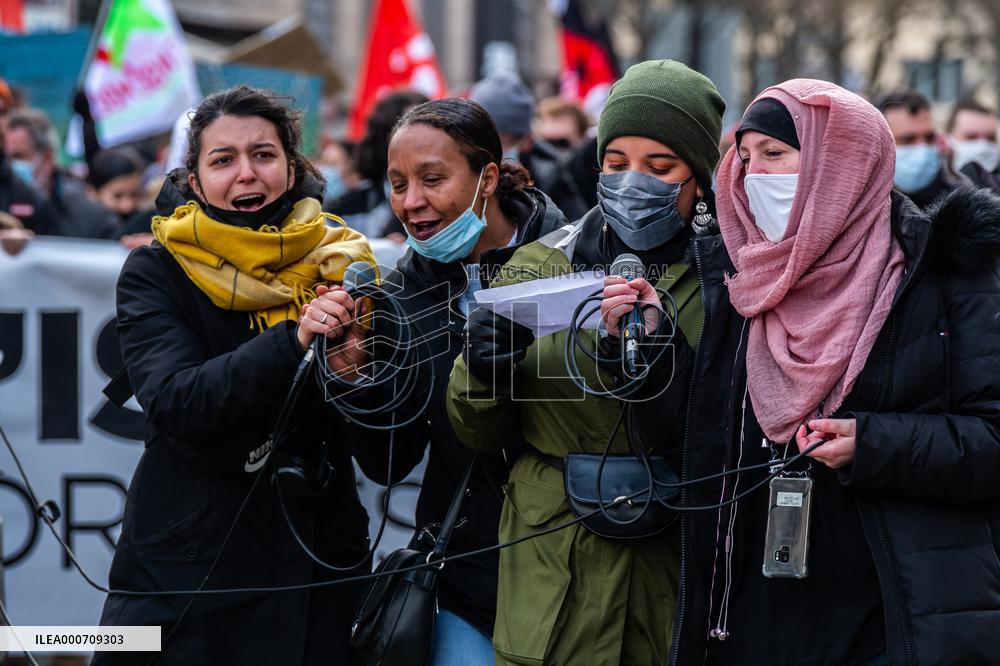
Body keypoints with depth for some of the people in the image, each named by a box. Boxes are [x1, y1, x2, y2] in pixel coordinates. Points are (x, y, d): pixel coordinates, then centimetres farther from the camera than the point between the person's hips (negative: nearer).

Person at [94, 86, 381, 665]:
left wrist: (357, 376, -21)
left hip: (318, 564, 2)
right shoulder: (157, 273, -5)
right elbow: (174, 401, -21)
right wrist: (292, 342, -33)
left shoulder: (342, 264, 1)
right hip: (188, 568, -2)